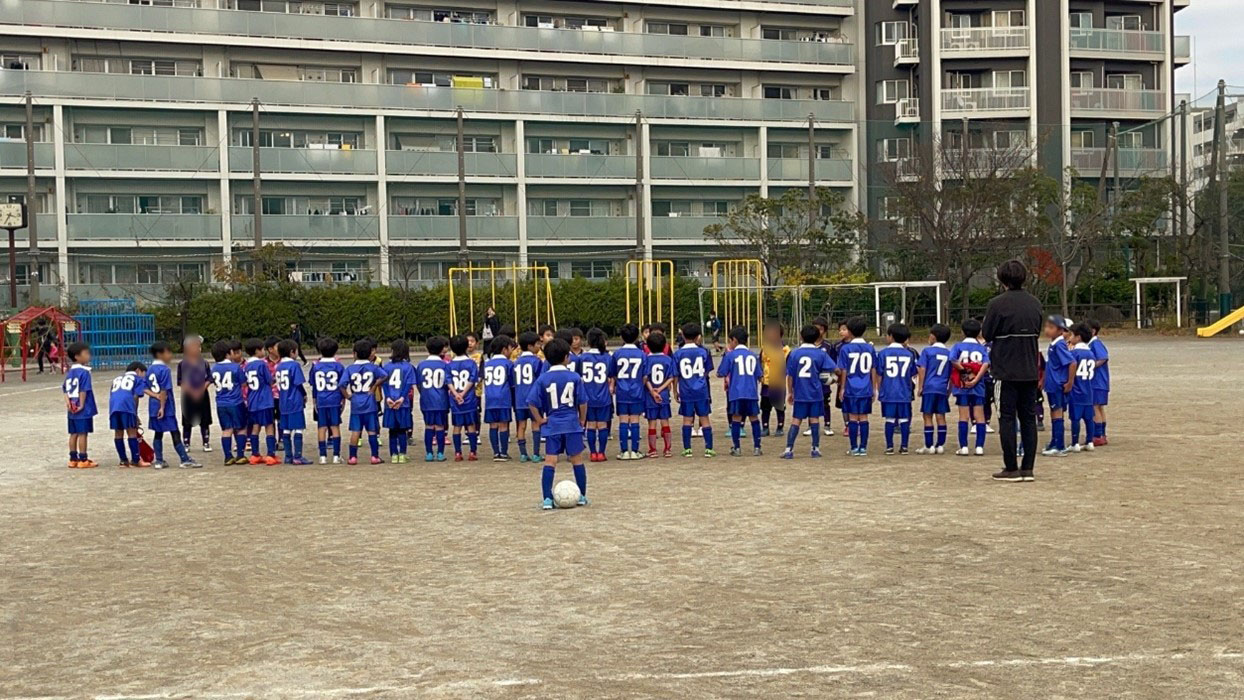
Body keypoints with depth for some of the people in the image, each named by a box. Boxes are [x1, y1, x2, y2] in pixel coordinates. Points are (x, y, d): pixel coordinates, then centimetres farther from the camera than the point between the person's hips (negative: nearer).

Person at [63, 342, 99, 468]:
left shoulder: (70, 372, 11)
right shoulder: (84, 372, -14)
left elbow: (65, 389, 8)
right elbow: (83, 390, -18)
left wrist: (67, 402, 0)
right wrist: (82, 405, -15)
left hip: (72, 409, 8)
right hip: (84, 410, -8)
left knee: (74, 434, 12)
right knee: (83, 433, -3)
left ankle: (73, 459, 17)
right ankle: (83, 460, 0)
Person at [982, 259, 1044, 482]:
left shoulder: (997, 304, -13)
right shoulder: (1035, 303, 6)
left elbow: (986, 335, -7)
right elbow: (1037, 332, 15)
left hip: (1008, 369, -5)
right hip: (1031, 369, 5)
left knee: (1007, 418, 1)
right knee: (1028, 417, 9)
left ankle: (1011, 469, 3)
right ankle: (1027, 468, 11)